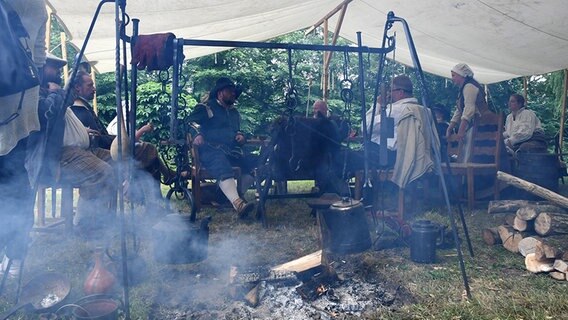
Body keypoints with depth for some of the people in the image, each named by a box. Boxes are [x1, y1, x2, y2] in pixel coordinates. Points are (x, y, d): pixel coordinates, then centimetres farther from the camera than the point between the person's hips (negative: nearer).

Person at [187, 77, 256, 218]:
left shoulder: (234, 112, 29)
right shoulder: (205, 107, 9)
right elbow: (189, 123, -1)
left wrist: (240, 135, 16)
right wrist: (197, 135, -21)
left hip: (231, 151, 7)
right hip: (211, 150, -7)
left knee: (255, 164, -17)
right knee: (223, 168, -38)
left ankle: (232, 194, -16)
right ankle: (238, 204, -54)